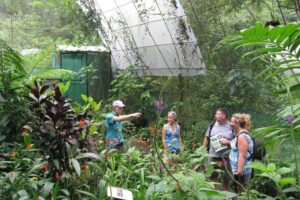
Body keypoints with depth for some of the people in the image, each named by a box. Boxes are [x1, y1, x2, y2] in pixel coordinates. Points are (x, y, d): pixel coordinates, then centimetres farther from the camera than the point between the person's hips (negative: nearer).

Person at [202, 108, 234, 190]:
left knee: (226, 179, 10)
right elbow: (206, 139, 9)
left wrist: (227, 142, -20)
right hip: (212, 156, 3)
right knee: (211, 178, 15)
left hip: (226, 157, -3)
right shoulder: (212, 125, 1)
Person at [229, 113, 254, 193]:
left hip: (241, 171, -10)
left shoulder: (242, 136, -21)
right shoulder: (240, 134, 9)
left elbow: (242, 155, -26)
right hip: (237, 169, 10)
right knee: (238, 191, 18)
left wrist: (240, 171, -27)